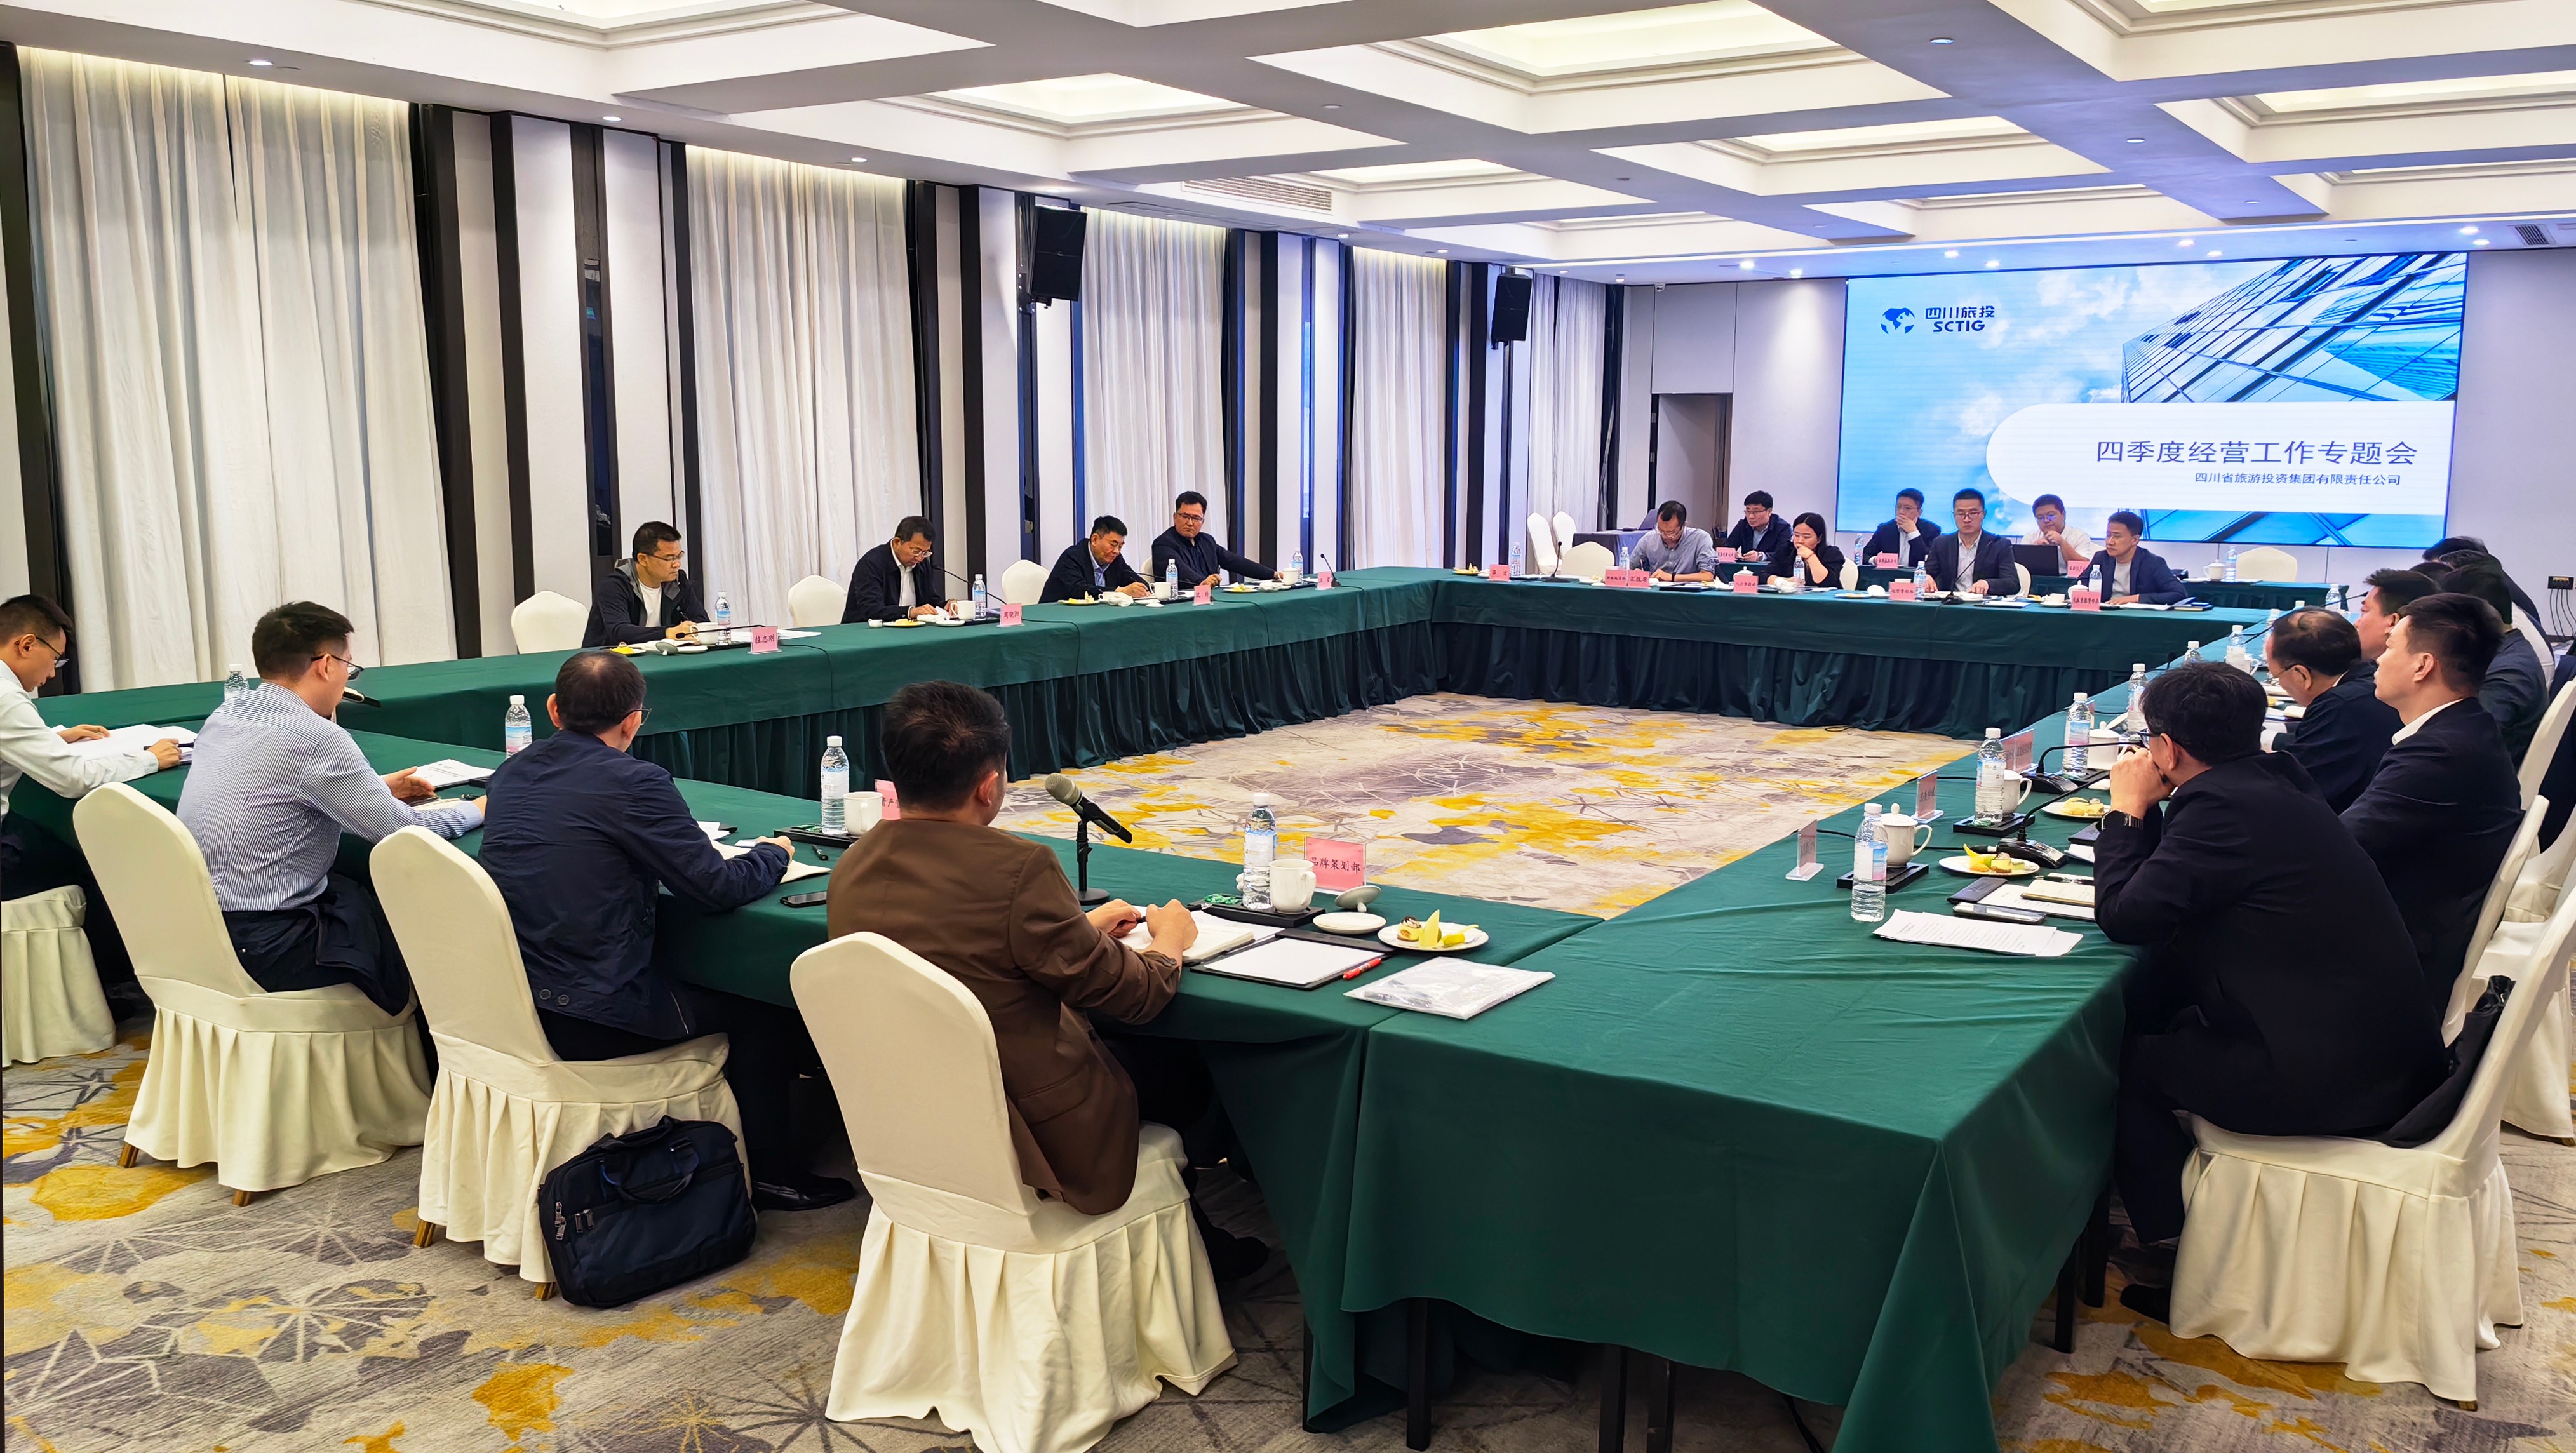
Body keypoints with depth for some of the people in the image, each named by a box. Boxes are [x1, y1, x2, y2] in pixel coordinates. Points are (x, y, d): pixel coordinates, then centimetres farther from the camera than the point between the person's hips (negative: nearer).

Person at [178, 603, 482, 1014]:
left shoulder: (226, 714, 5)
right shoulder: (313, 737, -20)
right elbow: (403, 832, -15)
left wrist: (374, 790, 18)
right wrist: (478, 809, 1)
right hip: (266, 952, -8)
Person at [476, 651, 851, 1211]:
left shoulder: (511, 773, 6)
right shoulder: (633, 783, -17)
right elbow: (718, 886, -14)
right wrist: (774, 853, 6)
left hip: (507, 1006, 8)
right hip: (588, 1021, -8)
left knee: (692, 978, 28)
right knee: (759, 1006, 12)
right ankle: (768, 1174, 22)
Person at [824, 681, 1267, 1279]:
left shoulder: (851, 869, -4)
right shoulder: (1019, 868, -27)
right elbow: (1130, 995, -16)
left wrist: (1082, 928, 20)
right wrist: (1168, 943, 6)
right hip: (1033, 1134, -7)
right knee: (1182, 1071, 20)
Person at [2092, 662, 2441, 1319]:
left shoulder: (2224, 805, -19)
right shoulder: (2270, 780, 9)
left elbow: (2124, 914, -16)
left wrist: (2127, 810, -5)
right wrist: (2146, 815, 10)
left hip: (2332, 1080, -9)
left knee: (2126, 1057, 3)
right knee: (2155, 1004, 18)